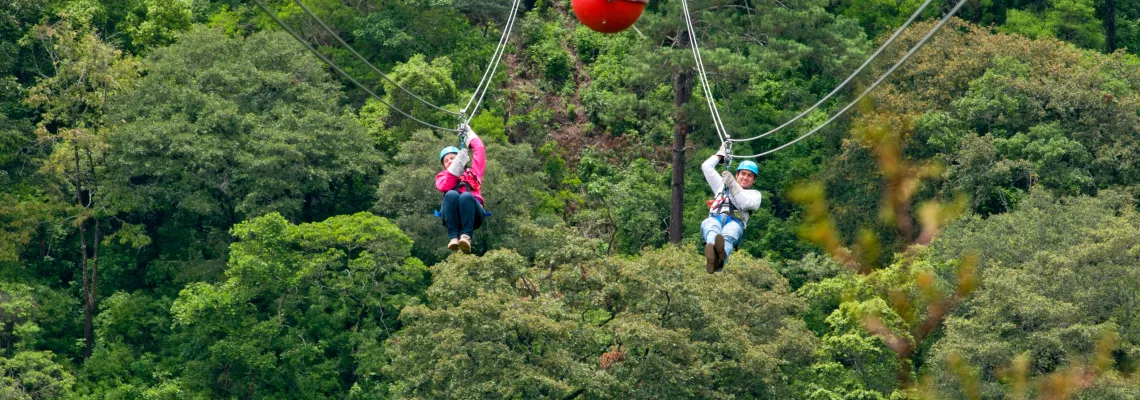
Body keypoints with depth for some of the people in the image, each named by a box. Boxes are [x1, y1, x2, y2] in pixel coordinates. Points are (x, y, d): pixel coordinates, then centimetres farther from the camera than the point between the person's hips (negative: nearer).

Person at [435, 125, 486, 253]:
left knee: (466, 196, -34)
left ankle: (466, 236, -50)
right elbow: (445, 186, 4)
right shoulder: (442, 176, 29)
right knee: (451, 194, -33)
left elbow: (479, 148, 26)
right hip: (451, 215, 0)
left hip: (473, 215, 0)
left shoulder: (472, 171, 32)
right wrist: (457, 165, 2)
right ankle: (453, 237, -43)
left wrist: (469, 134, 37)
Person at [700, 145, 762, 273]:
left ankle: (719, 259, -81)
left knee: (728, 236, -43)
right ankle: (712, 252, -78)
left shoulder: (754, 194, 32)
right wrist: (721, 154, 52)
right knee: (709, 225, -41)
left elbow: (745, 203, 8)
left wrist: (732, 185, 6)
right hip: (714, 218, 2)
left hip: (735, 221, -2)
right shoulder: (722, 185, 43)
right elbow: (706, 166, 43)